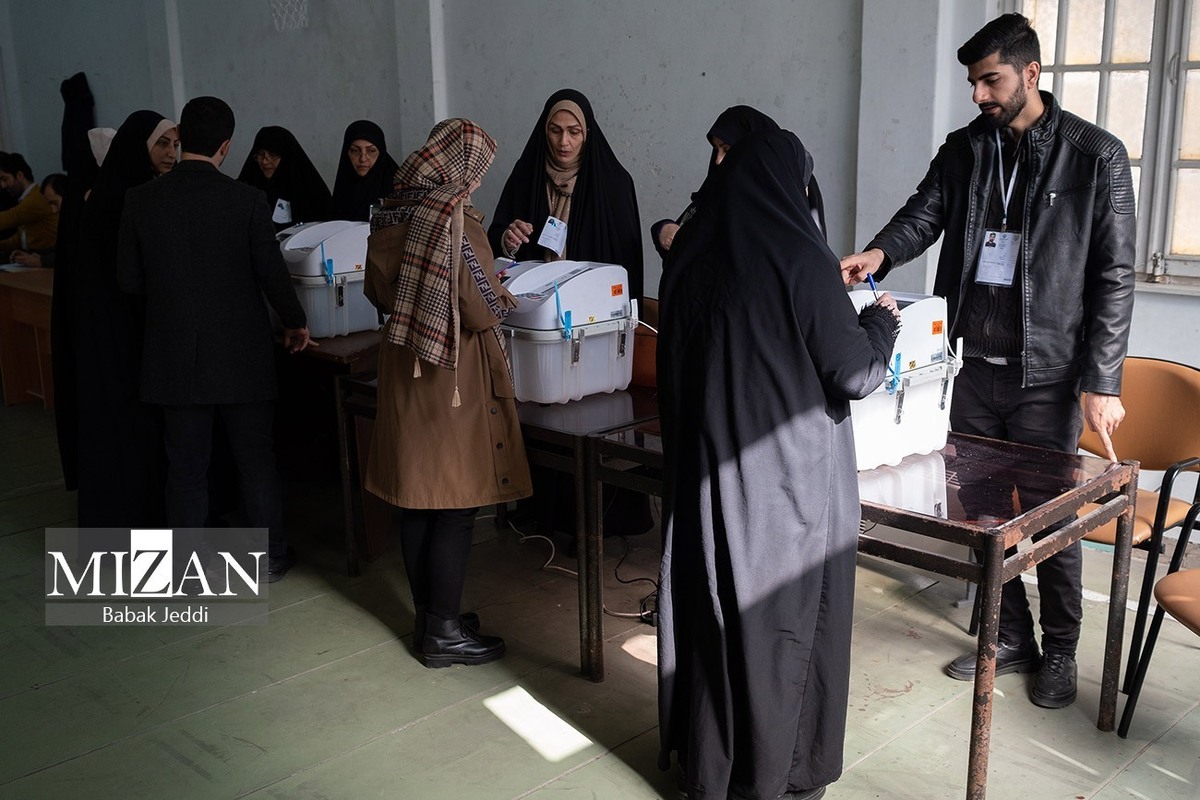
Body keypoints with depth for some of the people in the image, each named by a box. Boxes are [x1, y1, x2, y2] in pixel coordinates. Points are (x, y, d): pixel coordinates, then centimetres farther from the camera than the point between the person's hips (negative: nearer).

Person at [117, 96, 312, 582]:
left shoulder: (141, 201, -5)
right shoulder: (247, 201, -11)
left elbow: (129, 279, 1)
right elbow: (272, 274, -9)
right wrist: (295, 323, 9)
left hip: (174, 356, 2)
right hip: (241, 355, -1)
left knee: (186, 466, 10)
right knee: (255, 458, 11)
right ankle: (270, 555, 22)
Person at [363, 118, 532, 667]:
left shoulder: (394, 214, 5)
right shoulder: (457, 219, -18)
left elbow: (378, 290, 13)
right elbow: (484, 309, -20)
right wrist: (506, 301, 0)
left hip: (404, 370, 8)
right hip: (453, 376, -8)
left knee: (417, 501, 14)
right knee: (456, 508, 2)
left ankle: (428, 617, 26)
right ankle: (443, 634, 10)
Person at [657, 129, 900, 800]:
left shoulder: (690, 253, 0)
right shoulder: (801, 259, -16)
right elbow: (856, 375, -13)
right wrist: (881, 322, 7)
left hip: (705, 467, 5)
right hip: (790, 474, -5)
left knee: (711, 611, 16)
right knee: (785, 618, 11)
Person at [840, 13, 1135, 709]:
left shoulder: (1095, 154, -5)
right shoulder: (964, 149, 8)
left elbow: (1114, 274, -6)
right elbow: (925, 213, 2)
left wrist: (1102, 381, -10)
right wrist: (880, 251, -23)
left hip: (1047, 375, -4)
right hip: (975, 366, 4)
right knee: (982, 511, 12)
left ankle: (1060, 650, 27)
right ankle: (1011, 638, 31)